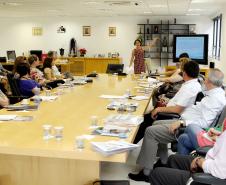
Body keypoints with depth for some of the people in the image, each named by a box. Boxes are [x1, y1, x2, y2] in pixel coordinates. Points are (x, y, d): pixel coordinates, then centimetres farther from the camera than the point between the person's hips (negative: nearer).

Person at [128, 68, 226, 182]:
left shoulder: (216, 98, -22)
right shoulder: (216, 93, 8)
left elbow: (204, 123, -30)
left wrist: (181, 123, -29)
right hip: (185, 122, 11)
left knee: (150, 131, -13)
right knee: (157, 124, 20)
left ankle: (146, 173, -5)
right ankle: (163, 161, 24)